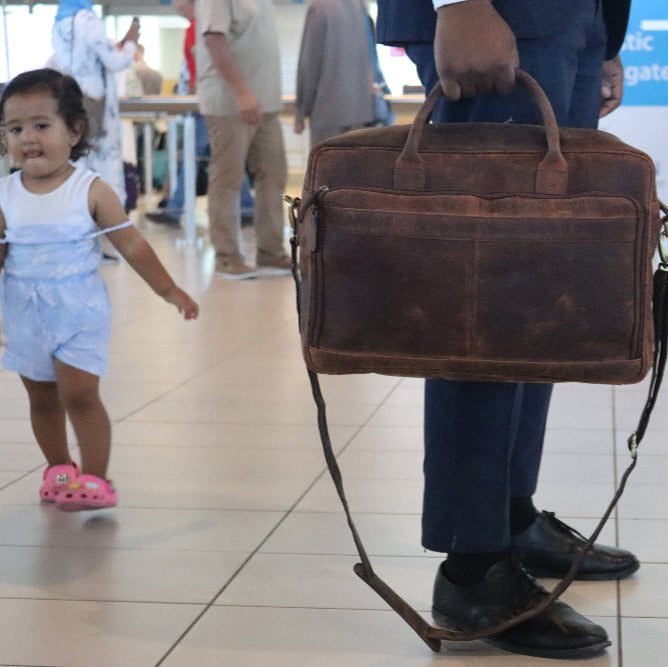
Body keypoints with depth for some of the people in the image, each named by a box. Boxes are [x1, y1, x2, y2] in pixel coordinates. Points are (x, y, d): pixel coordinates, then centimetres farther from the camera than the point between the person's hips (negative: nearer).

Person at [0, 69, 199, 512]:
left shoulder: (91, 191, -11)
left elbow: (132, 245, -4)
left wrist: (170, 291, -1)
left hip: (79, 312, -3)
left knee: (80, 393, -11)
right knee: (42, 397, 13)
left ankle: (94, 479, -1)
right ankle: (59, 468, 32)